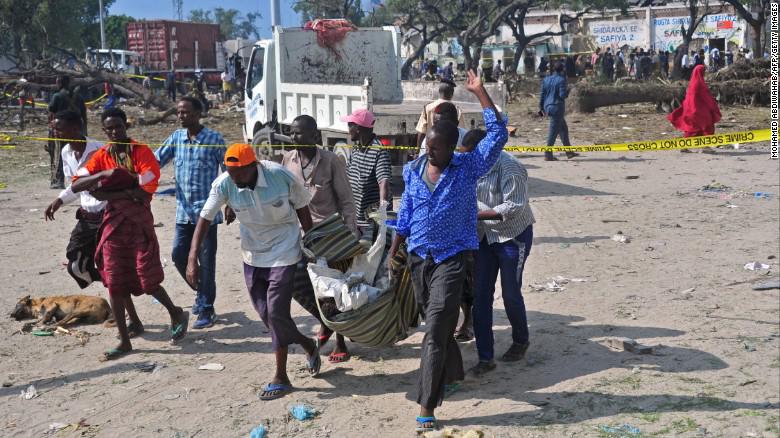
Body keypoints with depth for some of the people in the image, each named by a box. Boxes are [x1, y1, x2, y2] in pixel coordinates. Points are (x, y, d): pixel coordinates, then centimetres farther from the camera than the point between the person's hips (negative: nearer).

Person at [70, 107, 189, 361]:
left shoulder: (141, 151, -5)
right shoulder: (101, 156, 6)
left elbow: (144, 191, -16)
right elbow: (76, 186, -5)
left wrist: (107, 193, -13)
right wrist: (104, 174, -20)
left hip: (139, 221, -4)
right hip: (113, 223, 4)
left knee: (147, 280, -3)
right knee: (115, 282, 3)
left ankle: (176, 314, 24)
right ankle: (124, 341, 15)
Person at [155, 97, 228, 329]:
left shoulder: (214, 139, -7)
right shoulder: (176, 137, 7)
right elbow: (156, 160, 9)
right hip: (183, 211, 5)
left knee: (206, 262, 0)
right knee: (179, 256, 9)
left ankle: (206, 310, 12)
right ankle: (203, 292, 33)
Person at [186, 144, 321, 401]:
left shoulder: (281, 176, -23)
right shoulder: (223, 184, -18)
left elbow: (302, 208, -9)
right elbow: (205, 218, -13)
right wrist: (192, 259, -20)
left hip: (284, 252, -4)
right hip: (253, 255, 4)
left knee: (276, 312, -10)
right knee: (265, 313, 8)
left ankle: (281, 378, 5)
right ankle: (308, 346, 33)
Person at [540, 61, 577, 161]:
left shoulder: (546, 80, 9)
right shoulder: (561, 79, -11)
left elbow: (542, 95, 10)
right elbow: (562, 95, -18)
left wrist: (541, 108, 15)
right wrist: (567, 93, 4)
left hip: (548, 107, 8)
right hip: (557, 108, -8)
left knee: (564, 128, 18)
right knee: (553, 132, -2)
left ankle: (569, 152, 23)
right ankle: (548, 155, 0)